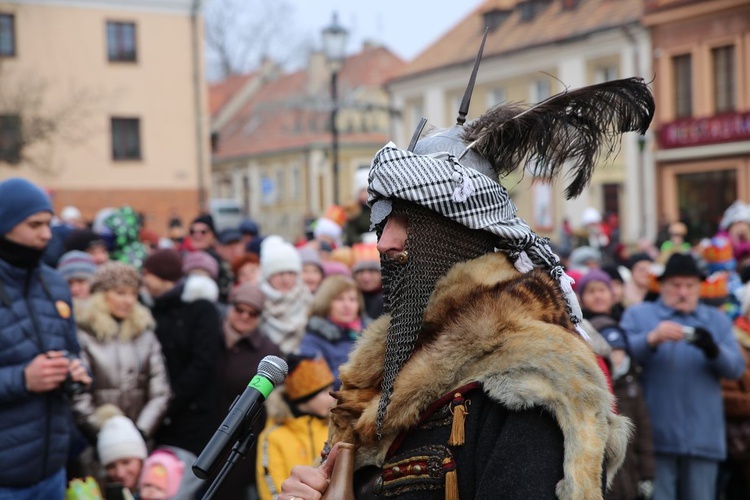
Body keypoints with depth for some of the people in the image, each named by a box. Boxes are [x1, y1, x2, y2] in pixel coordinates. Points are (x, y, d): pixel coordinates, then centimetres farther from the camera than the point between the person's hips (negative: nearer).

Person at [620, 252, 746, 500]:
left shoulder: (717, 320, 18)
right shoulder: (637, 315, 10)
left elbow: (736, 368, 3)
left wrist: (713, 350, -17)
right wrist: (653, 338, -24)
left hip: (703, 439, 3)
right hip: (656, 437, -3)